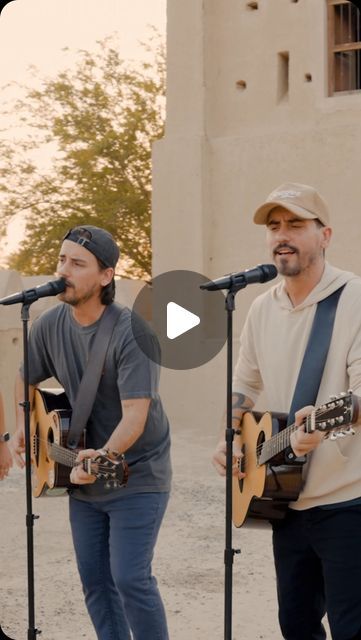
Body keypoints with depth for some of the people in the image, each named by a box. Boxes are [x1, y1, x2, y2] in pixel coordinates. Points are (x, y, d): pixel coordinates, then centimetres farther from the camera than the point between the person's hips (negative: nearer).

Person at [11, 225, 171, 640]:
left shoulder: (133, 332, -22)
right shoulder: (50, 325, -2)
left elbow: (135, 413, -27)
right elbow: (27, 380, 16)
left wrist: (106, 456, -42)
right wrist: (22, 428, 0)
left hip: (137, 477, -6)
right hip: (84, 481, 7)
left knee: (130, 578, -11)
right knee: (94, 580, 11)